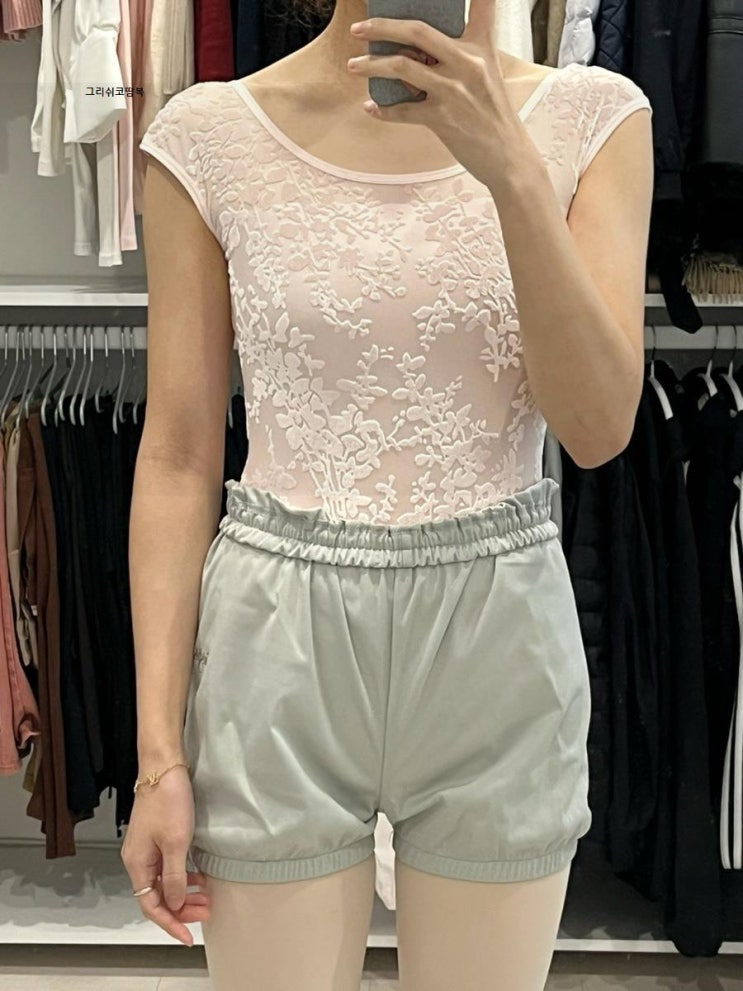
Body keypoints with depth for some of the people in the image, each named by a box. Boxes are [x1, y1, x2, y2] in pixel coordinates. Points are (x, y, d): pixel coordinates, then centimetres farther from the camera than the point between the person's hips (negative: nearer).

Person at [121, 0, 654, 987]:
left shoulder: (592, 118, -2)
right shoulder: (209, 135, -4)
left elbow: (599, 426, -11)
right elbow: (178, 458, -3)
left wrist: (510, 167, -23)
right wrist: (159, 752, -4)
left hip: (501, 643, 1)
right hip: (278, 645, 0)